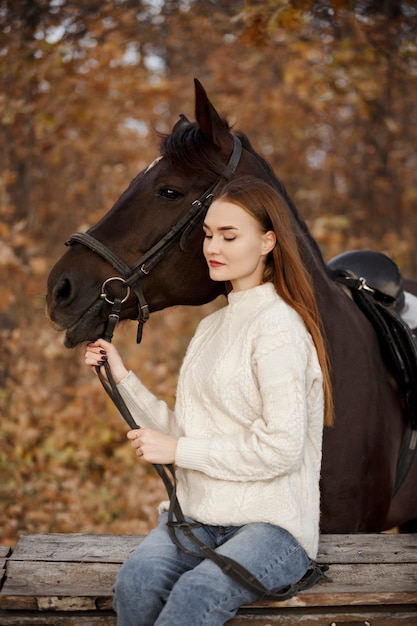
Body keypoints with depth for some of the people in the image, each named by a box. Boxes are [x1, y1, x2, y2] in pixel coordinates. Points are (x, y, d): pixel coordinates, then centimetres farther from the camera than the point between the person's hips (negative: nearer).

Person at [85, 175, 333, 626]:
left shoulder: (278, 326, -8)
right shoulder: (212, 326, 19)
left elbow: (282, 448, -16)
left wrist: (178, 450, -10)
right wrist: (122, 378, 10)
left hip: (271, 524, -6)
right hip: (195, 517, 6)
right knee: (136, 580, -27)